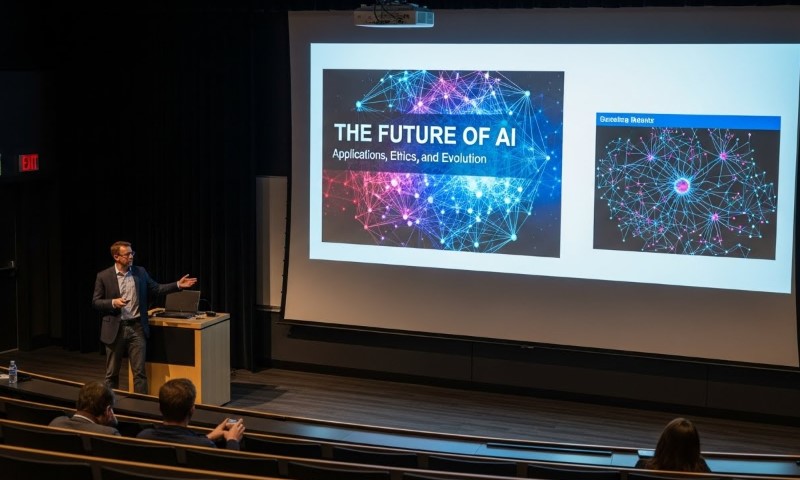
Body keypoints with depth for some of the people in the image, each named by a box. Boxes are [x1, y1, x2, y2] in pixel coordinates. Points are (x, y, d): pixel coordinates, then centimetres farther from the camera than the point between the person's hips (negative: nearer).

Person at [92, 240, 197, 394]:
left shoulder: (140, 272, 5)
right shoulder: (103, 276, -4)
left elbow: (156, 289, 11)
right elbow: (95, 302, -2)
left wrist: (178, 285, -1)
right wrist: (113, 303, -19)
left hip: (137, 327, 2)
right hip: (115, 329, -2)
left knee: (139, 372, 1)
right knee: (112, 373, 9)